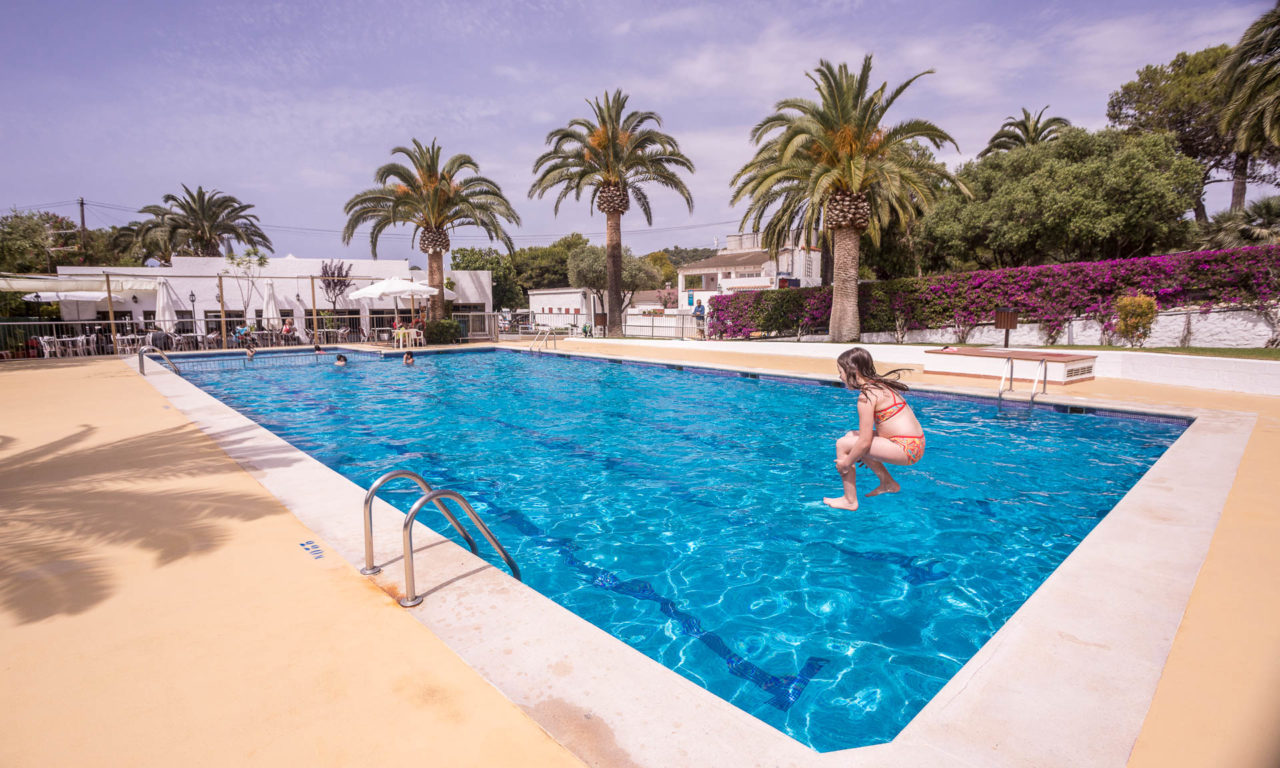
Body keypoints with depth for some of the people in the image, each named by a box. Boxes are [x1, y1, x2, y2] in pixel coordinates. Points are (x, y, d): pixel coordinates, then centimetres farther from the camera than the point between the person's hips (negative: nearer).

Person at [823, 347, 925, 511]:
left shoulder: (866, 396, -18)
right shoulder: (880, 385, 11)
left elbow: (865, 442, -19)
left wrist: (846, 463, -5)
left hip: (906, 449, -10)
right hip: (915, 443, 10)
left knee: (843, 445, -8)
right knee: (851, 436, 19)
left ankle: (850, 501, 3)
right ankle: (888, 483, 26)